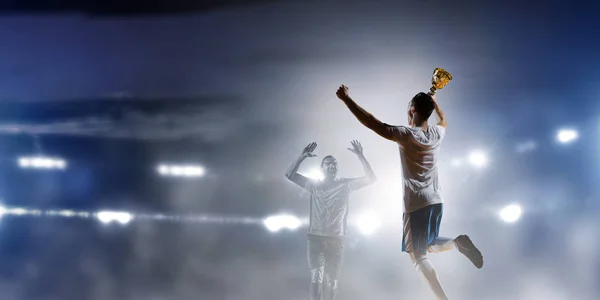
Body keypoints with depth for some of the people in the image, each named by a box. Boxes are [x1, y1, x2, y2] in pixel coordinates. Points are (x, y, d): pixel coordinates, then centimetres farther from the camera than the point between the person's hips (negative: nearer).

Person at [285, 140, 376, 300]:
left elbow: (371, 178, -8)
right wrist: (302, 156, -15)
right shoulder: (313, 184, 2)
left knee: (332, 279, 10)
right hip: (315, 238, -1)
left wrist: (360, 156, -17)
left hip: (336, 239, 1)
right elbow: (290, 174, -3)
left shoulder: (345, 185, 1)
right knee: (316, 277, -10)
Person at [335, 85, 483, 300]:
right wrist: (434, 103, 43)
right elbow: (443, 120, 31)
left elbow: (371, 123, -18)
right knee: (429, 246, 24)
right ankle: (458, 243, -5)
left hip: (416, 205, -7)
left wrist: (346, 98, -13)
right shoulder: (437, 133, 4)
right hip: (436, 202, 7)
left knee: (417, 257, -1)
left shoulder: (406, 135, -16)